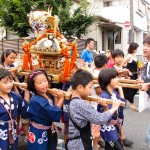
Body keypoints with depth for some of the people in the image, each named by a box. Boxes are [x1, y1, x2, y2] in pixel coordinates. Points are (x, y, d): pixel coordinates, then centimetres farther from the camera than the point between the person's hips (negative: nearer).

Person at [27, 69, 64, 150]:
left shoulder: (49, 96, -1)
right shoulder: (36, 100, -26)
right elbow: (55, 114, -26)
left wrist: (56, 98, -9)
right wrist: (61, 98, -16)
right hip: (39, 135, -7)